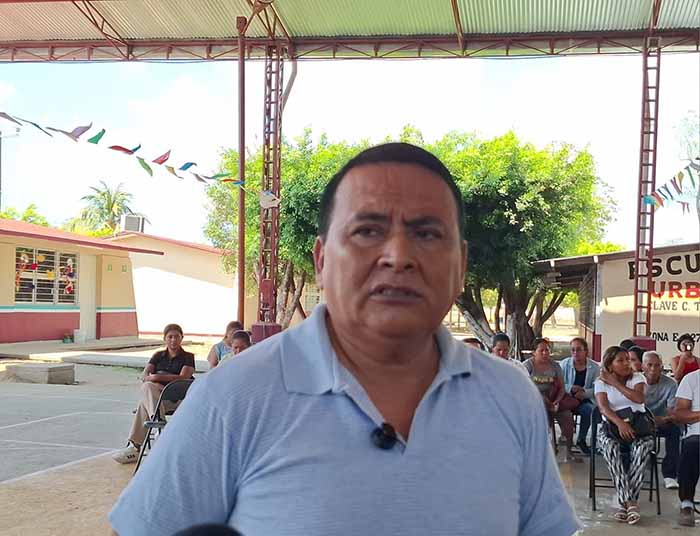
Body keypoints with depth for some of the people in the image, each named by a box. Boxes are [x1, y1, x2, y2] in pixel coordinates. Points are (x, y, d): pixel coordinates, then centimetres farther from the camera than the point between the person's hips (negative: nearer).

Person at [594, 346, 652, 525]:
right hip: (611, 425, 0)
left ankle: (625, 501, -33)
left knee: (642, 447, -34)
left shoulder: (638, 377, 7)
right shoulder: (601, 382, 5)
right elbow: (603, 407, -12)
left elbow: (639, 398, -14)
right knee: (610, 447, -35)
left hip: (638, 424, 1)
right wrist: (620, 423, -30)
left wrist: (615, 383, -8)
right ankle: (630, 502, -37)